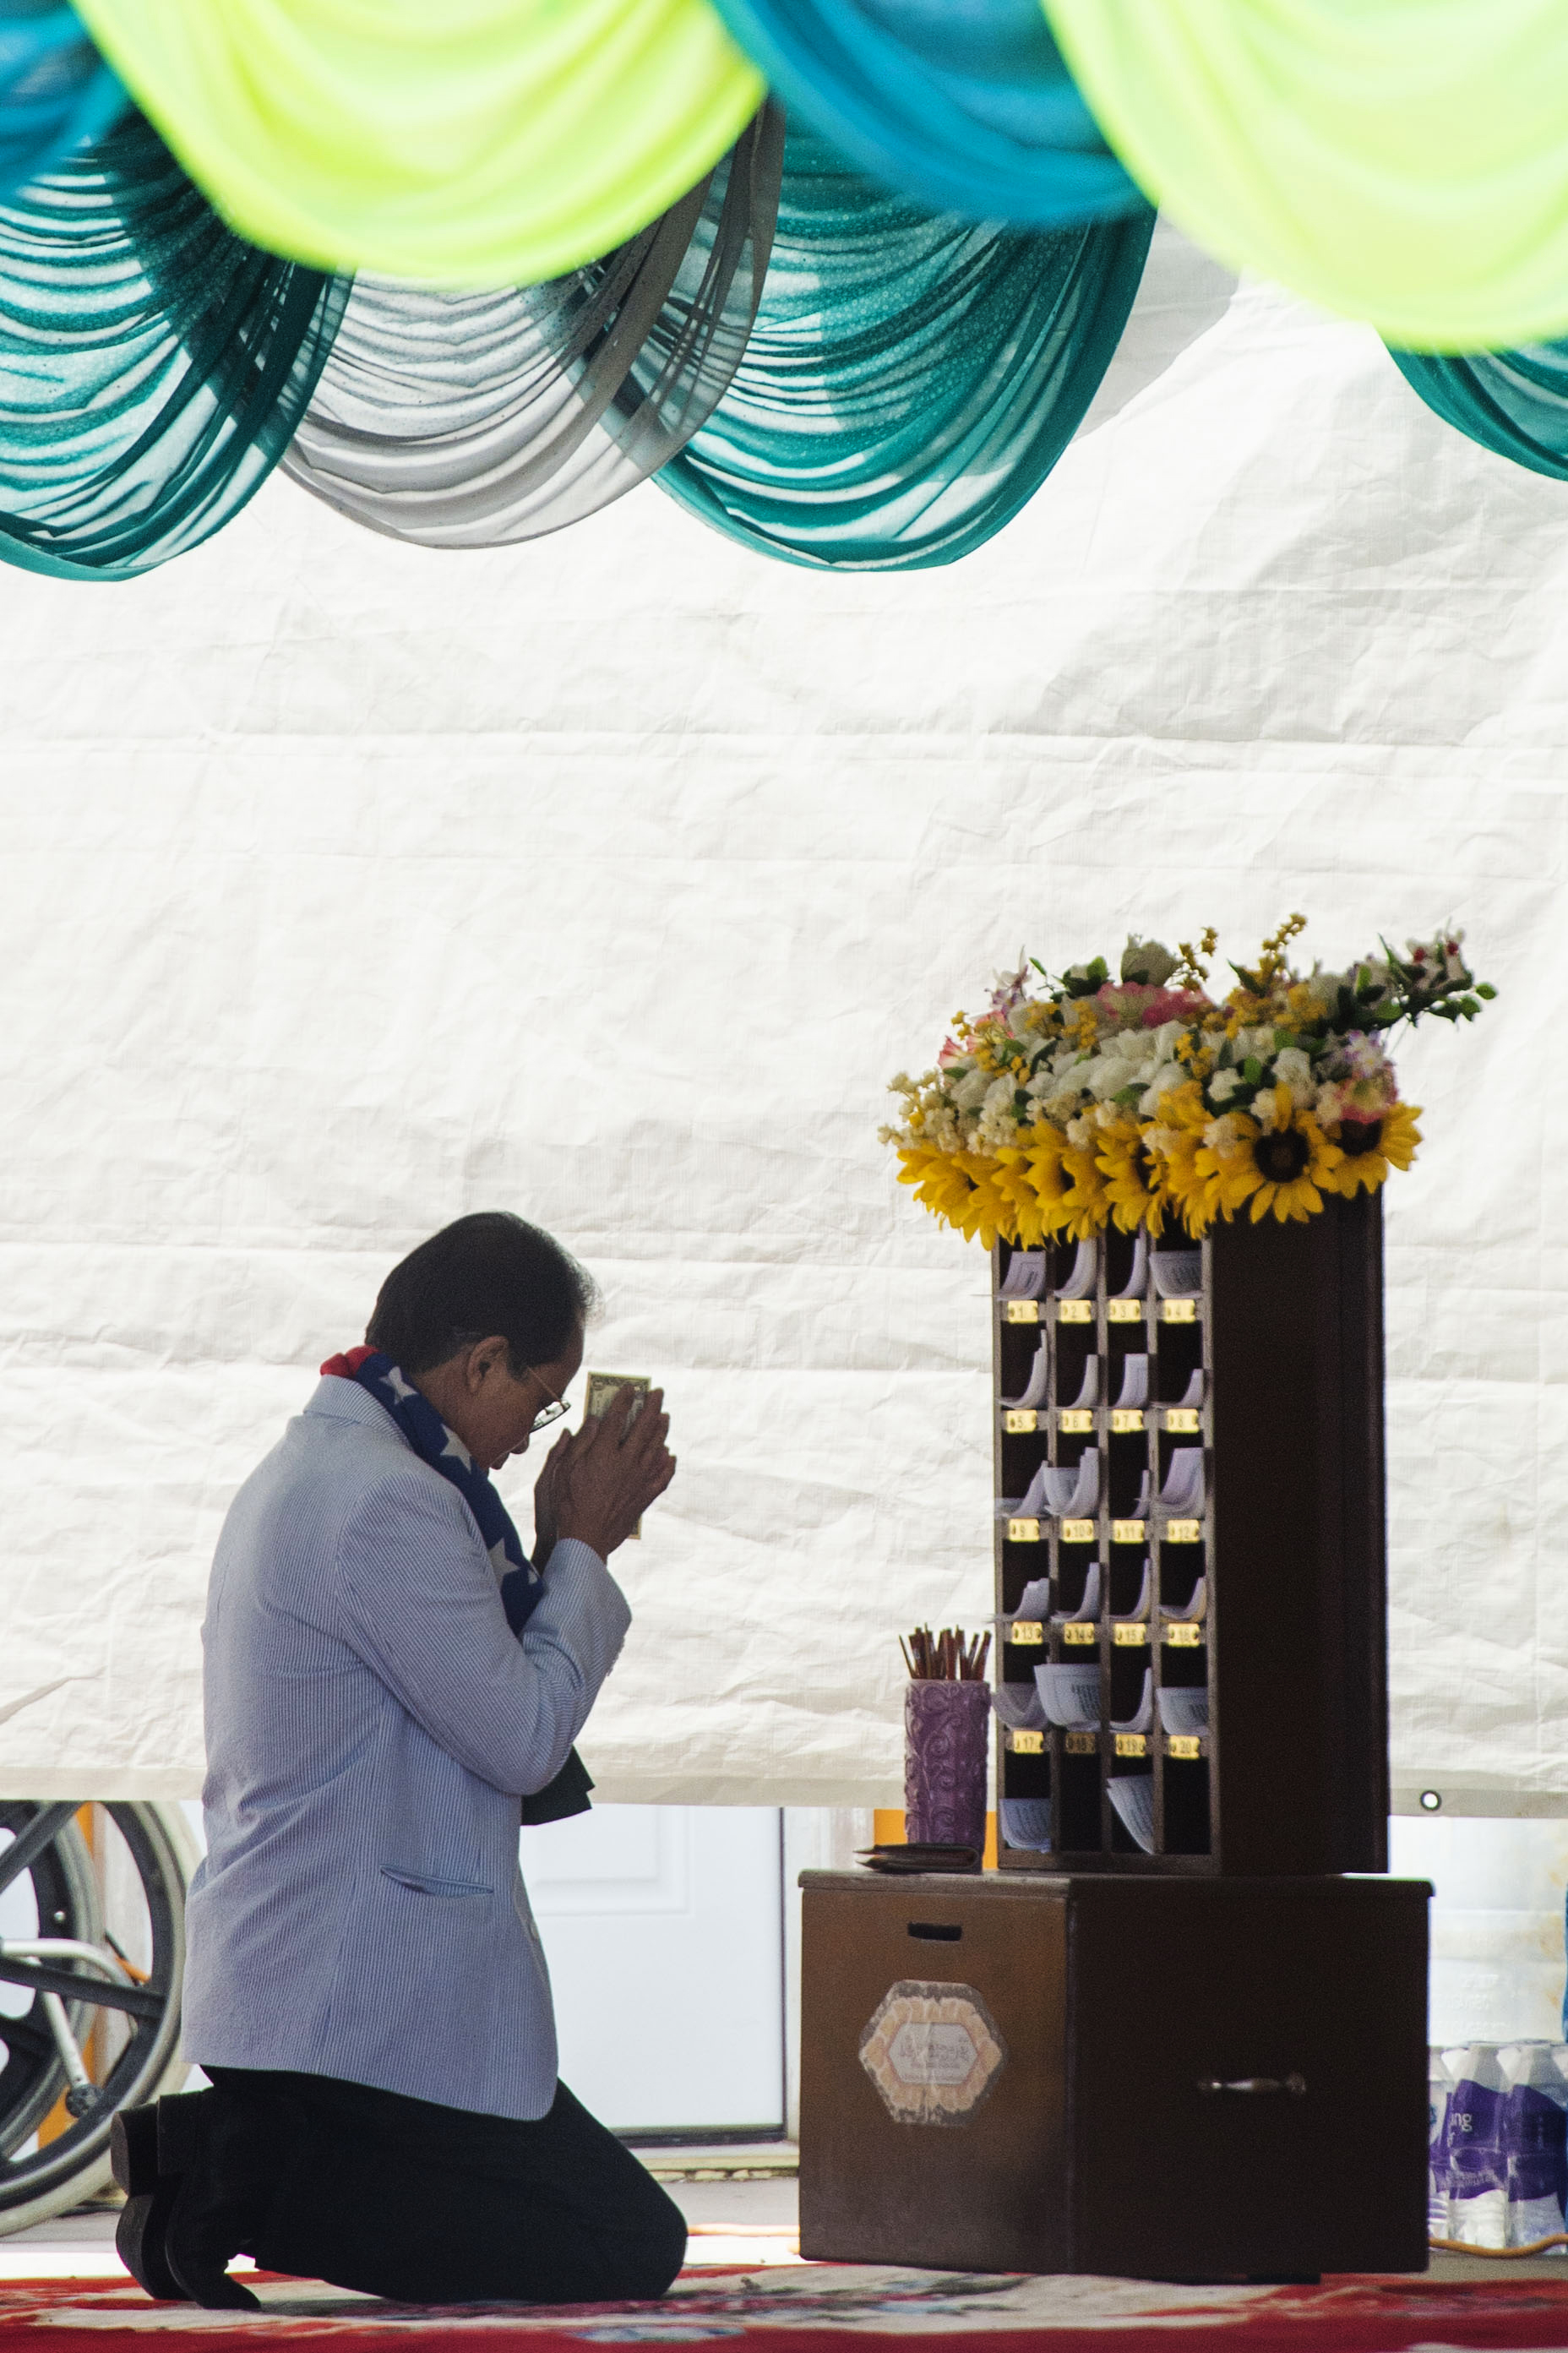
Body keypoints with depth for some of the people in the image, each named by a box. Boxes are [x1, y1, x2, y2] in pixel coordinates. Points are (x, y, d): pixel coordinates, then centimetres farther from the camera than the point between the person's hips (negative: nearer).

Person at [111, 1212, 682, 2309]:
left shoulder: (307, 1469, 16)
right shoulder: (390, 1500, -18)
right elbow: (523, 1741, -16)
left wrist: (564, 1548, 12)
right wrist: (581, 1548, -5)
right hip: (362, 2002, -11)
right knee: (631, 2250, -5)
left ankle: (219, 2152, 6)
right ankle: (253, 2176, -9)